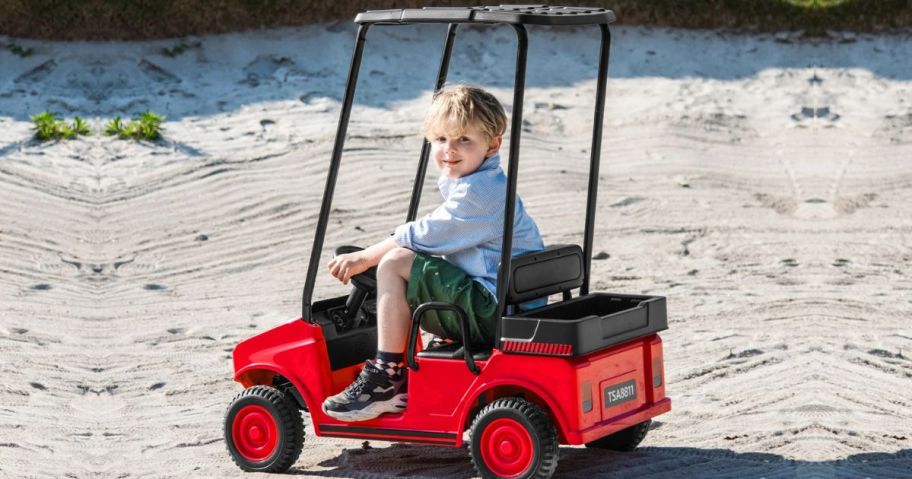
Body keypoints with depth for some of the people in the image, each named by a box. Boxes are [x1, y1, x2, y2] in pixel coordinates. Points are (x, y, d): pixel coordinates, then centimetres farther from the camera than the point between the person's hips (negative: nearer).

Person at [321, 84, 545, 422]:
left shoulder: (479, 193, -17)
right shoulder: (485, 185, 16)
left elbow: (422, 238, -15)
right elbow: (435, 241, 24)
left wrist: (363, 258, -5)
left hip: (492, 313, -11)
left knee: (395, 264, -14)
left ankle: (386, 379, -11)